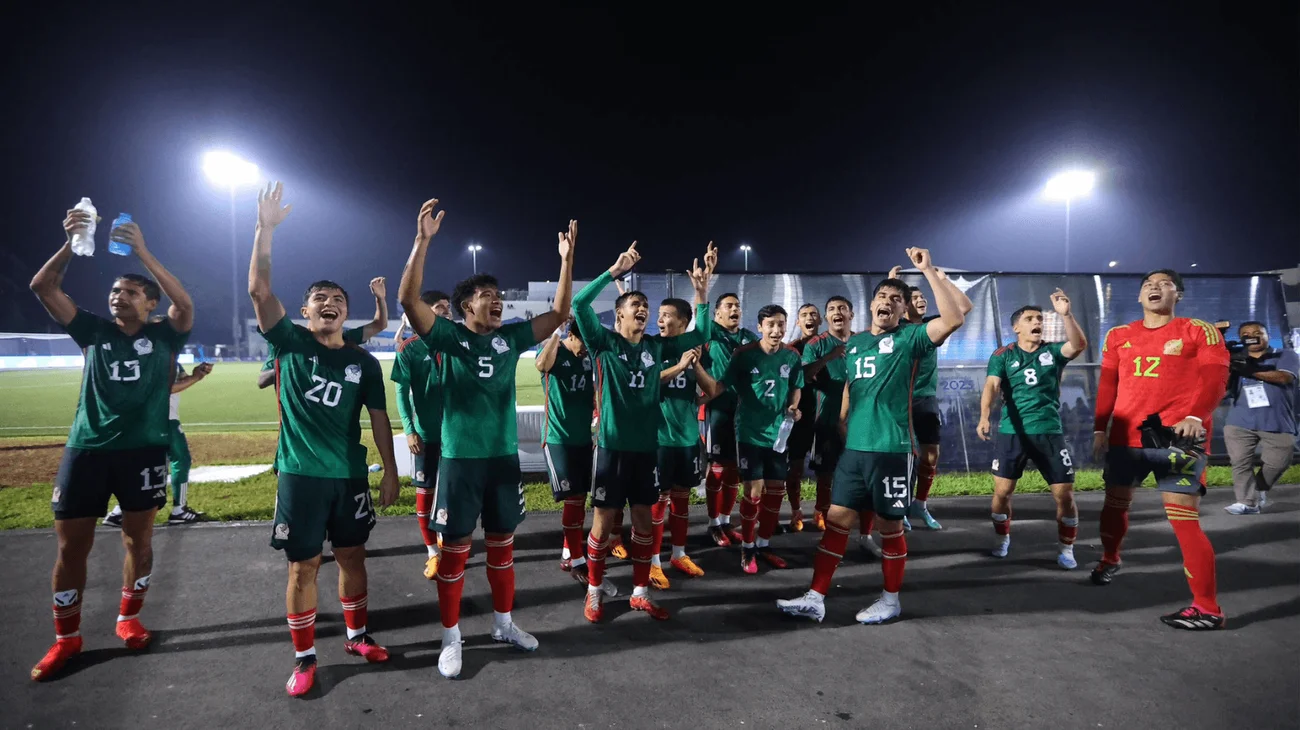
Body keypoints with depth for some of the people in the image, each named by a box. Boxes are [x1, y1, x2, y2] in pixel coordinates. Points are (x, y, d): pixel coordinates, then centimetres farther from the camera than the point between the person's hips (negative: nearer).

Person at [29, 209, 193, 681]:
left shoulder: (163, 336, 2)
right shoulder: (94, 331, 8)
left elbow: (185, 304, -18)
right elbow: (42, 287, 1)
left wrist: (142, 252, -23)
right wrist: (71, 243, -14)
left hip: (143, 450, -2)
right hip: (86, 449, 2)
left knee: (138, 540, 9)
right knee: (71, 547, 6)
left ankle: (128, 620, 29)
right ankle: (66, 638, 21)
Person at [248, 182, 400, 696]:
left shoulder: (364, 362, 3)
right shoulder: (290, 343, -2)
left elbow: (378, 418, 5)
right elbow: (258, 289, -14)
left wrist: (390, 471, 3)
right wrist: (265, 230, -20)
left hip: (350, 475, 2)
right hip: (300, 474, -2)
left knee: (352, 556, 13)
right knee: (303, 565, 4)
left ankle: (357, 636, 31)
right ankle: (304, 658, 18)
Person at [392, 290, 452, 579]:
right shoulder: (409, 348, -4)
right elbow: (402, 391, -5)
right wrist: (409, 429, -13)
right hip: (425, 433, -3)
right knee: (425, 491, 5)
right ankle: (432, 552, 17)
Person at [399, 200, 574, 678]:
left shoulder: (511, 337, 6)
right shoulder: (449, 337, -6)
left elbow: (559, 313, 6)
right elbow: (408, 298, -19)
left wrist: (566, 259, -2)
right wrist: (423, 240, -27)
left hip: (505, 456, 4)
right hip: (460, 458, -4)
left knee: (502, 543, 15)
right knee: (455, 549, 5)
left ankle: (503, 623, 32)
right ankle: (450, 638, 20)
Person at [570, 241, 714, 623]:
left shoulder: (657, 345, 7)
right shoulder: (605, 342, -4)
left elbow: (701, 335, 8)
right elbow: (579, 304, -17)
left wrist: (702, 292, -4)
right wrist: (614, 271, -21)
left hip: (647, 445, 4)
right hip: (613, 444, -4)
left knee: (644, 519, 11)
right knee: (603, 519, 4)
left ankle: (640, 592, 25)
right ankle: (594, 591, 22)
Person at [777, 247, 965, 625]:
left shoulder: (910, 338, -3)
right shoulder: (854, 343, 13)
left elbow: (953, 319, -20)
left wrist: (929, 271, -18)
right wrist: (841, 425, 19)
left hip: (891, 448, -5)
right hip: (854, 447, 5)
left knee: (890, 524, 7)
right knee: (836, 517, 6)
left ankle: (891, 599, 25)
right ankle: (816, 597, 12)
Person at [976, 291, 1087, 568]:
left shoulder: (1053, 351, 4)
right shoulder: (1002, 355, 0)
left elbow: (1080, 344, -16)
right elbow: (991, 386, -12)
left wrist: (1065, 314, -30)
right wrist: (984, 417, -28)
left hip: (1050, 432, 1)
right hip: (1012, 433, -1)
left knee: (1065, 494, 0)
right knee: (1002, 491, 2)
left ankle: (1066, 549, 19)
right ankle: (1003, 539, 25)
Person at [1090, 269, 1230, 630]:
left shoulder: (1200, 331, 3)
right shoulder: (1119, 336, 13)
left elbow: (1215, 378, -8)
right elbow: (1107, 385, 14)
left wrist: (1195, 416, -24)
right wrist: (1100, 428, 8)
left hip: (1177, 437, -4)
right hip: (1126, 436, 4)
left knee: (1184, 518, -9)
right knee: (1115, 503, 17)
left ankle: (1208, 608, -1)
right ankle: (1109, 559, 43)